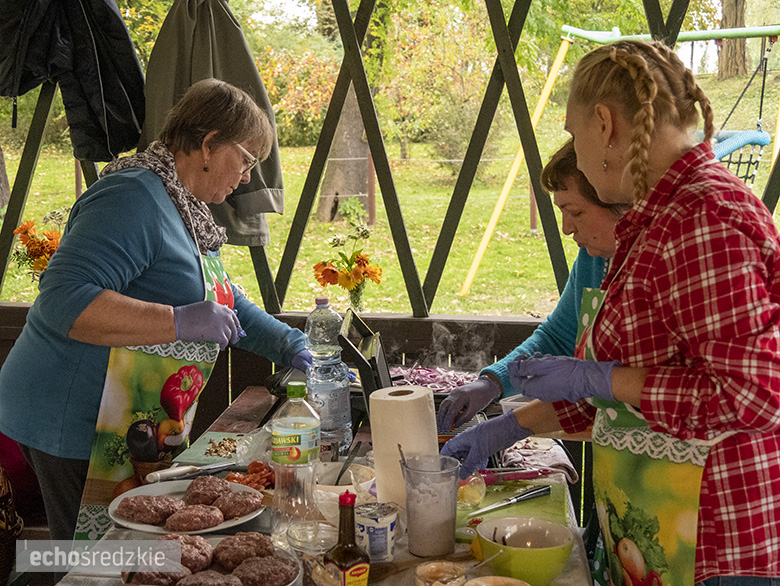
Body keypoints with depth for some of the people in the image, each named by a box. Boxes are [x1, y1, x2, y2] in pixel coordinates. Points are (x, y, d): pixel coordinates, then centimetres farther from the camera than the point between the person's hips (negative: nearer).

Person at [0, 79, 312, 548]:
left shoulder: (187, 210, 16)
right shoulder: (133, 199, -18)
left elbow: (223, 304, 28)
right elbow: (65, 301, -29)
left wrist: (294, 348, 18)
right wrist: (178, 321, -30)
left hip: (142, 432, 10)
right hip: (77, 421, -10)